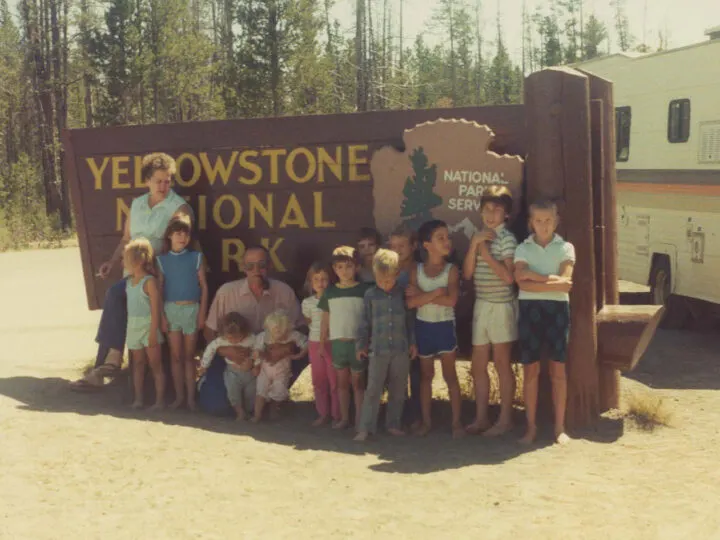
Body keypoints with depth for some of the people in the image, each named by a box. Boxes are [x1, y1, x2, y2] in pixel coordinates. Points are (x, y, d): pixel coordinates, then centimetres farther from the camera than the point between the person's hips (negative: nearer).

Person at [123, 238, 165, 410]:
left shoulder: (149, 281, -14)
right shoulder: (129, 281, 8)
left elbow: (156, 309, -16)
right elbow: (130, 305, 12)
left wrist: (153, 333, -18)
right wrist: (127, 329, 11)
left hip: (148, 326, -7)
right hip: (133, 326, 7)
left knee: (155, 364, 0)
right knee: (138, 364, 12)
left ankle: (160, 399, 5)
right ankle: (138, 398, 18)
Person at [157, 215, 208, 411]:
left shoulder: (196, 257, -1)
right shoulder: (162, 260, 1)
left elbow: (204, 286, 1)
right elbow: (159, 289, 2)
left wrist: (202, 313, -4)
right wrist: (161, 315, -4)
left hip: (191, 309, -1)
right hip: (171, 309, 1)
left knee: (189, 355, 6)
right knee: (175, 355, 6)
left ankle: (191, 397, 11)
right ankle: (179, 395, 14)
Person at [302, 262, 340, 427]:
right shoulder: (307, 303, 1)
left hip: (332, 343, -3)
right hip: (315, 344, 3)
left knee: (335, 380, 0)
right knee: (318, 380, 10)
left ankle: (337, 414, 10)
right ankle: (323, 414, 20)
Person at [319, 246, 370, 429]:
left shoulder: (363, 290, -4)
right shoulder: (330, 292, 4)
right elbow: (326, 319, 8)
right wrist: (322, 343, 7)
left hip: (358, 342, -3)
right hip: (337, 342, 3)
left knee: (357, 381, 4)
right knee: (342, 381, 11)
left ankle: (359, 419, 12)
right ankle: (344, 418, 21)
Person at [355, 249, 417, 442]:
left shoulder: (403, 293, 2)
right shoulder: (370, 294, 0)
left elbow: (410, 319, 9)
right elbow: (365, 322, 6)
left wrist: (412, 342, 8)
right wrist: (361, 345, 7)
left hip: (401, 349, 2)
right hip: (378, 349, -1)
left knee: (398, 390, 9)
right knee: (373, 390, -4)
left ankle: (393, 424, 21)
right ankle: (365, 427, 0)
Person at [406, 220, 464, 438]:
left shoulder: (451, 270, -7)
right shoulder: (416, 270, -1)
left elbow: (451, 301, -20)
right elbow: (410, 302, -12)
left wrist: (422, 295, -16)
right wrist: (435, 293, -21)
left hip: (445, 326, -2)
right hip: (423, 326, 2)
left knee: (450, 375, 2)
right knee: (426, 375, 12)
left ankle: (456, 421, 8)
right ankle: (426, 420, 20)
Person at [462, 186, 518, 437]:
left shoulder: (506, 238, -9)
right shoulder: (479, 236, 11)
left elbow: (508, 276, -17)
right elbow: (467, 273, 2)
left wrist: (486, 253, -15)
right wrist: (474, 244, -8)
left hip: (501, 305, -7)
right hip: (481, 305, 7)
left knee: (502, 363, 1)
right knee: (478, 364, 9)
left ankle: (505, 419, 11)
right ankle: (481, 418, 19)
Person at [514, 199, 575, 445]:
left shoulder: (565, 248, 4)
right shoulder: (523, 248, 6)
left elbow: (565, 283, -10)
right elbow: (521, 282, -9)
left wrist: (534, 277, -12)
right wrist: (552, 280, -14)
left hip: (557, 308, -1)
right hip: (529, 308, 1)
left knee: (558, 370, 3)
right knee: (530, 370, 3)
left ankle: (559, 427, 10)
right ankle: (531, 426, 11)